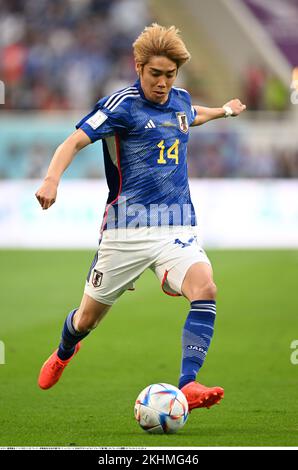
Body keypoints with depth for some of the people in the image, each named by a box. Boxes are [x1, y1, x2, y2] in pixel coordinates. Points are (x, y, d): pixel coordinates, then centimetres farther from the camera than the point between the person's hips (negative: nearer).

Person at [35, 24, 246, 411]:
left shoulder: (181, 100, 9)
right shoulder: (123, 104, -10)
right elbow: (75, 141, -20)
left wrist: (224, 111, 46)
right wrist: (52, 178, -36)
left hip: (176, 226, 4)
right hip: (126, 228, -4)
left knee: (205, 288, -26)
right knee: (89, 317, 10)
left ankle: (188, 385, -30)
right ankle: (64, 353, 46)